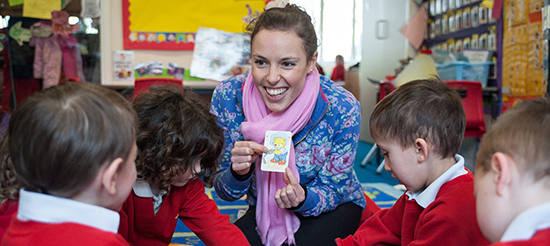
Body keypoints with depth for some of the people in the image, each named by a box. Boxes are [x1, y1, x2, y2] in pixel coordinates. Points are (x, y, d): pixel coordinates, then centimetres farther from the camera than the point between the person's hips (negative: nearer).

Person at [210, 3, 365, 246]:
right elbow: (224, 193, -9)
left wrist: (302, 199, -34)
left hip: (334, 210, -2)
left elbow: (331, 191, -11)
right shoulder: (227, 96, -19)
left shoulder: (342, 108, -24)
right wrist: (238, 173, -32)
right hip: (264, 211, 2)